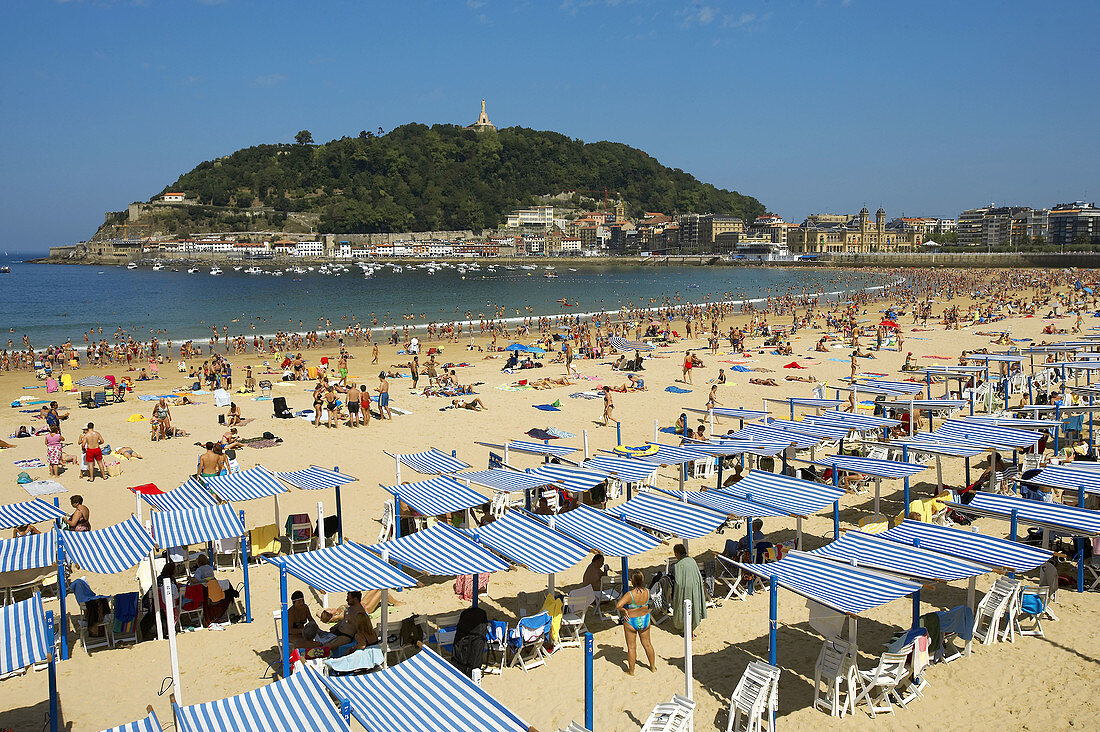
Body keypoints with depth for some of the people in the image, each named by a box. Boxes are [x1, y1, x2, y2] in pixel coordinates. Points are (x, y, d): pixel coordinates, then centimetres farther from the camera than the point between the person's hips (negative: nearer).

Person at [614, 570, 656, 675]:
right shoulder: (647, 592, -14)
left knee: (631, 647, 12)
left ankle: (631, 670, 26)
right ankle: (653, 666, 37)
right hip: (645, 621, 4)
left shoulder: (630, 594, -29)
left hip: (631, 622, -4)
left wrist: (624, 610, -18)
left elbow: (618, 605, -38)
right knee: (647, 644, 22)